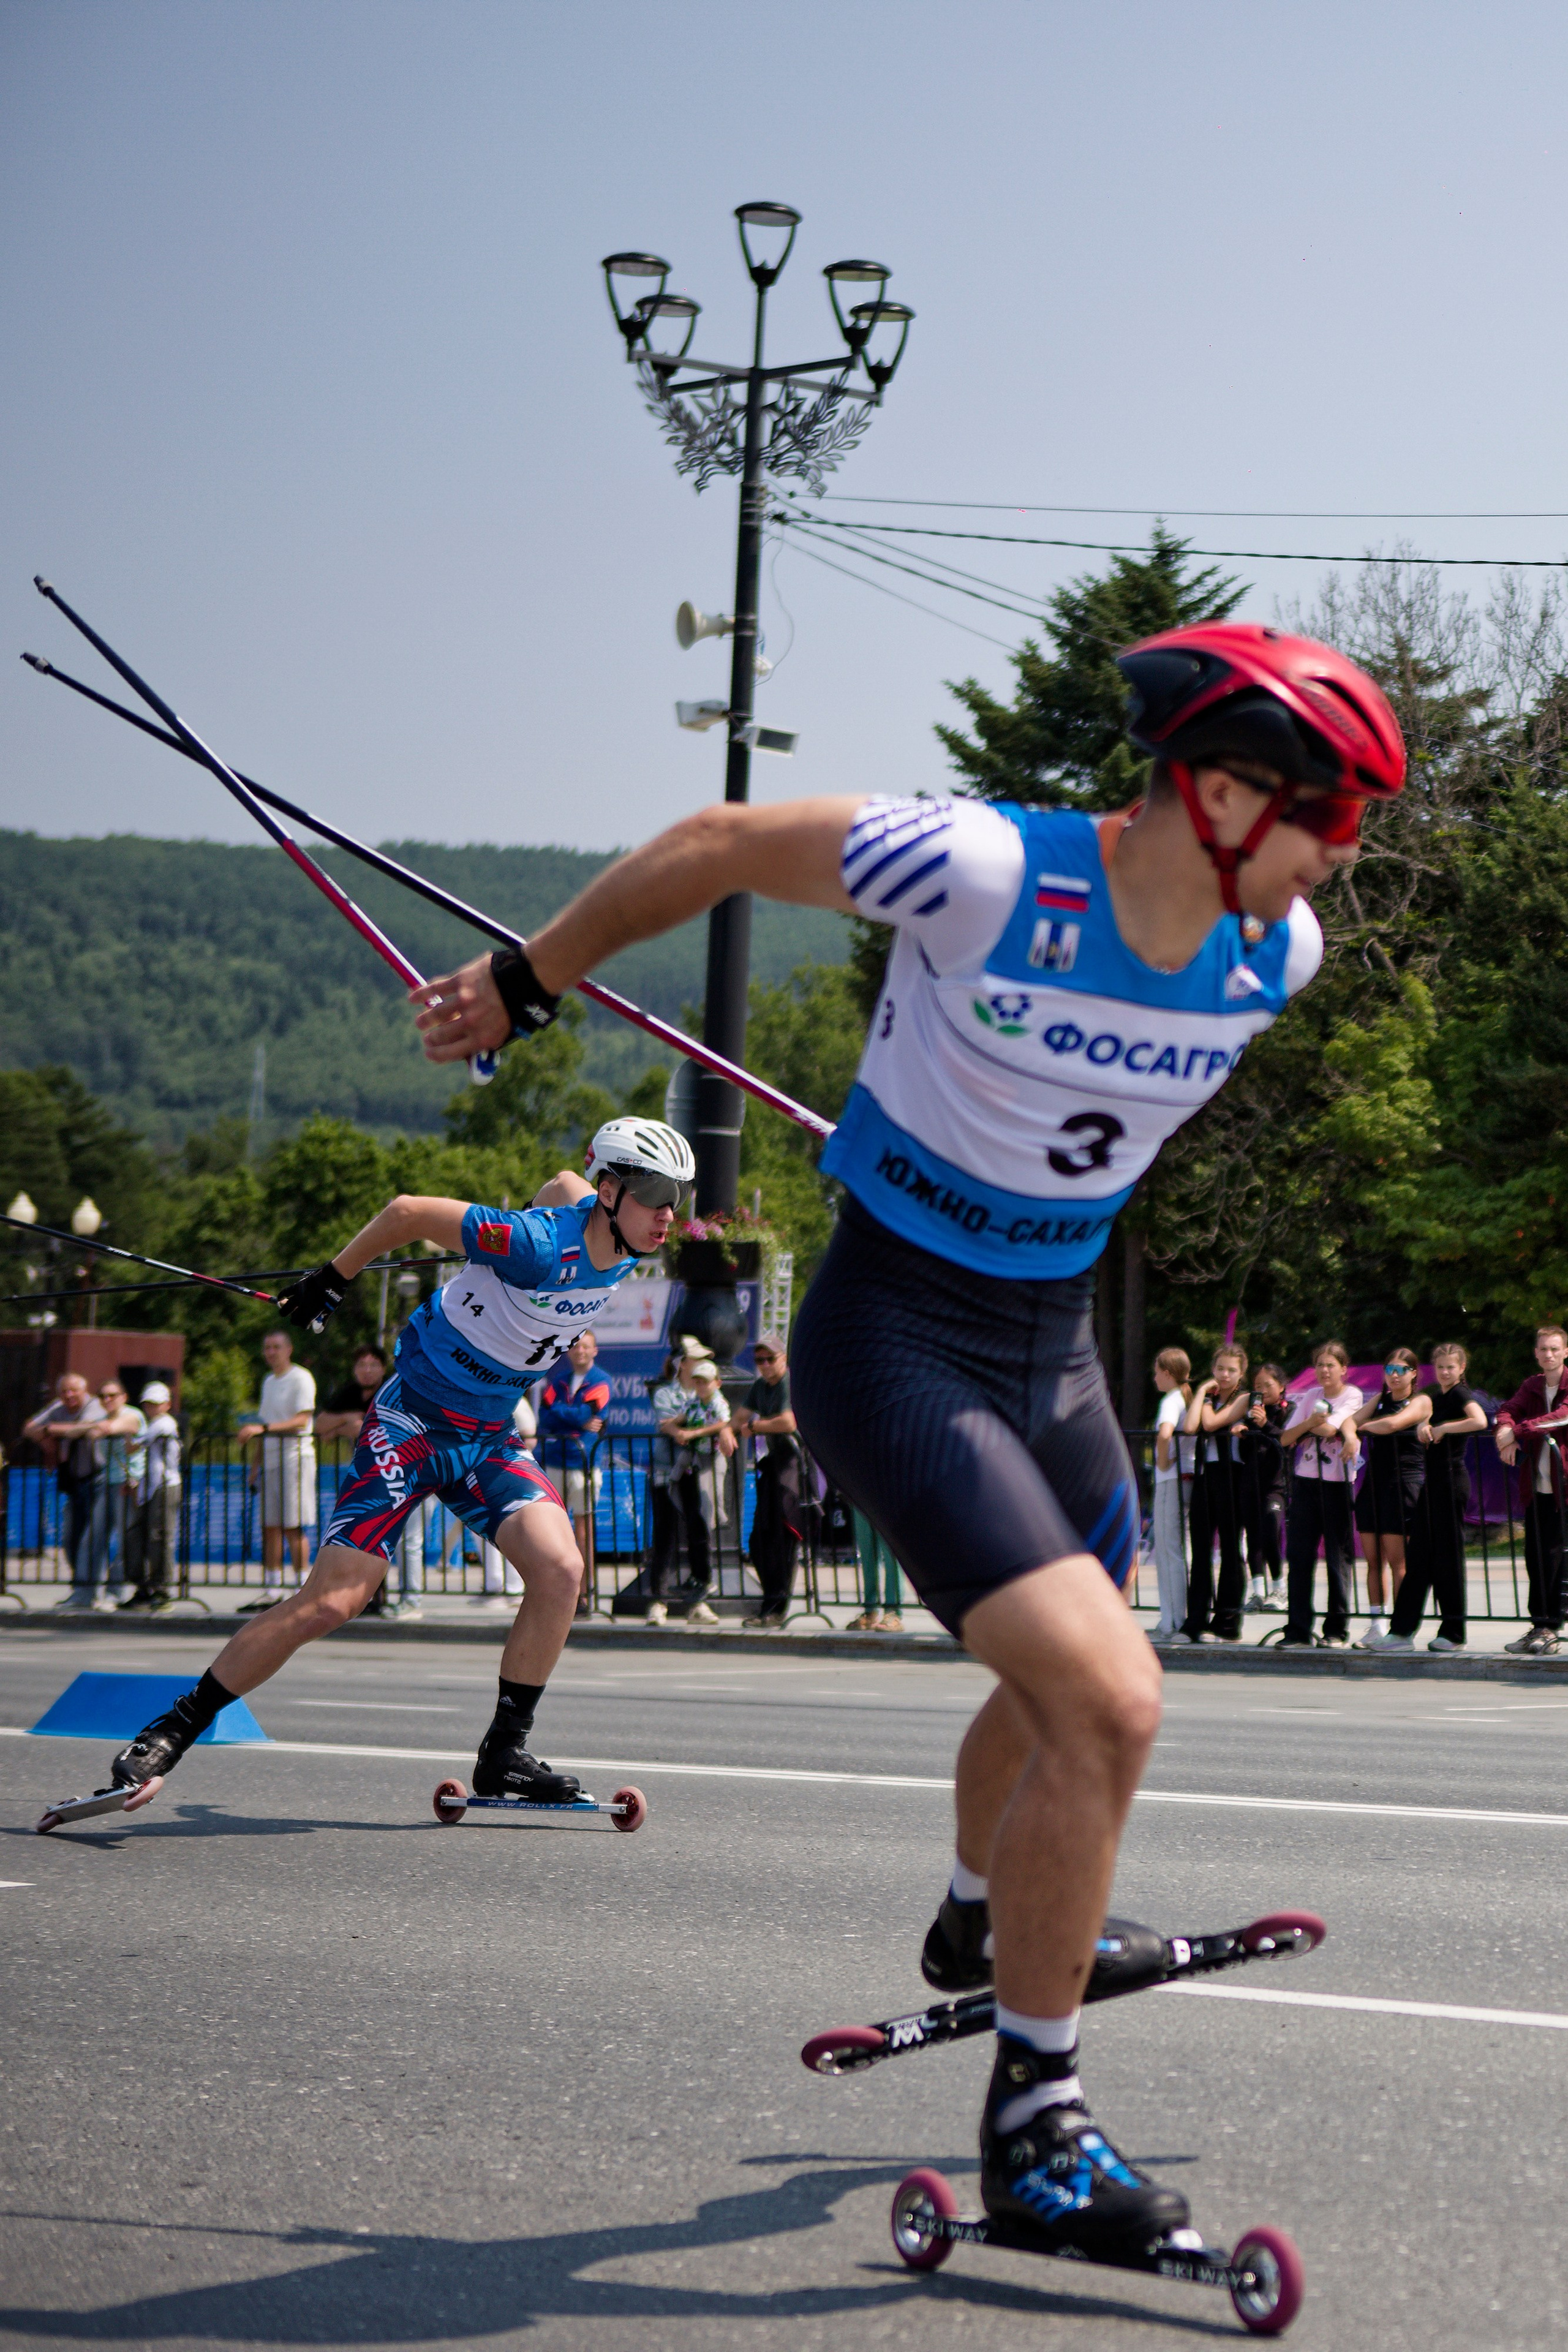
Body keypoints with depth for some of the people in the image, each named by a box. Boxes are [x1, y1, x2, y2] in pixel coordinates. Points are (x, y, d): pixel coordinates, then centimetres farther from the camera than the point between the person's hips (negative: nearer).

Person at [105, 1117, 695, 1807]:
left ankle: (504, 1755, -2)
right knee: (330, 1602, -12)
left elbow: (564, 1183, 18)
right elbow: (409, 1211, -16)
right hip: (412, 1420, -7)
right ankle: (171, 1731, 2)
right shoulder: (536, 1244, -27)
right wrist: (329, 1283, -5)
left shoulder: (625, 1249, -4)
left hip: (489, 1438, 7)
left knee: (560, 1568, -16)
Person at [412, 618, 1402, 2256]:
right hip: (895, 1341, -8)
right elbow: (721, 846, -12)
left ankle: (979, 1923, 59)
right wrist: (522, 988, -1)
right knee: (1108, 1705, -20)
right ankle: (1032, 2127, -5)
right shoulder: (989, 873, -27)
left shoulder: (1280, 951, -7)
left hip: (1052, 1343, 8)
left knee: (1062, 1687, 27)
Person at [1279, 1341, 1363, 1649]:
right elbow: (1285, 1439, 6)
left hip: (1337, 1484, -4)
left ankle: (1337, 1631, 5)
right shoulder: (1309, 1397, 14)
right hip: (1305, 1482, 4)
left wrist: (1309, 1425, 3)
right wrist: (1309, 1423, -10)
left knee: (1338, 1557, -1)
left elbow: (1330, 1428, -15)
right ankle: (1298, 1630, 3)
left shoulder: (1353, 1396, 0)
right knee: (1299, 1557, 0)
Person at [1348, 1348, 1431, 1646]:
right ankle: (1375, 1625, 7)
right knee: (1373, 1559, 3)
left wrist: (1364, 1427, -3)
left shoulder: (1421, 1402, -1)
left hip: (1405, 1483, -6)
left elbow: (1392, 1424, -16)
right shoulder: (1380, 1400, 18)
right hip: (1374, 1482, 6)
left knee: (1396, 1559, -7)